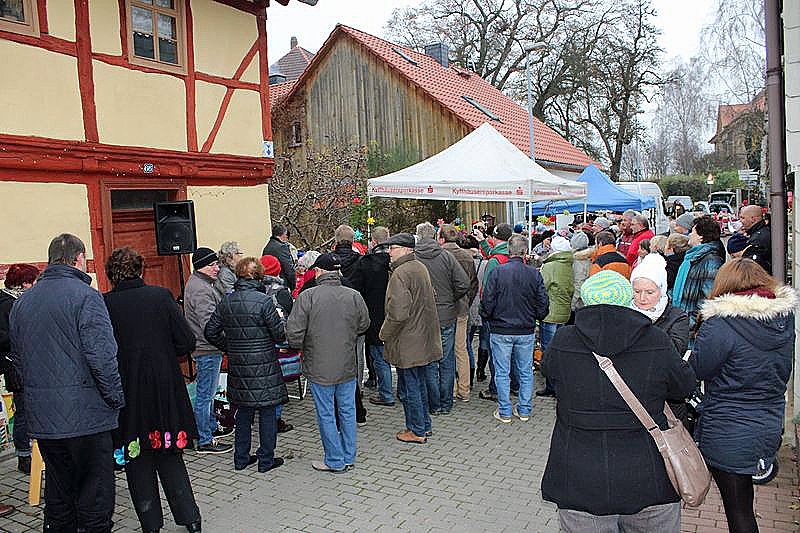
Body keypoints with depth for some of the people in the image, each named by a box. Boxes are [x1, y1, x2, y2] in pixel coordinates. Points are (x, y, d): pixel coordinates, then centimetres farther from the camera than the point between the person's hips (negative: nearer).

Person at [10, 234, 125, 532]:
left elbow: (17, 356, 16)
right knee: (94, 496, 3)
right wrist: (116, 398, -8)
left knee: (57, 495, 18)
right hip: (85, 415, -7)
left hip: (41, 416, 7)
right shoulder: (85, 295, -12)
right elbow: (102, 356, -18)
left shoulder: (22, 301, 10)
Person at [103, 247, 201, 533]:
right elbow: (187, 342, -6)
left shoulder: (103, 304, -9)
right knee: (170, 457, 16)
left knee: (137, 461, 14)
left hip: (126, 394, -1)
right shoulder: (161, 296, -7)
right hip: (165, 389, 1)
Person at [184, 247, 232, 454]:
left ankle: (212, 427, 37)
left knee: (208, 392, 22)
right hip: (208, 350, -11)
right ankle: (204, 441, 7)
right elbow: (209, 325, -27)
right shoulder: (201, 289, -21)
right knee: (205, 394, -2)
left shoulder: (198, 282, 13)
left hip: (208, 349, 11)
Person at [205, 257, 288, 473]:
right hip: (263, 365, -5)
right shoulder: (264, 301, -15)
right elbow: (280, 334, -12)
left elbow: (211, 331, 7)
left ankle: (241, 458, 25)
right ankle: (266, 459, 14)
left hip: (238, 366, 5)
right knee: (267, 411, 7)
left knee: (243, 411, 18)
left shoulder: (225, 302, 2)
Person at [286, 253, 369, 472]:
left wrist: (302, 347, 7)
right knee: (347, 411, 16)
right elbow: (364, 325, 9)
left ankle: (335, 461, 20)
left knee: (326, 415, 10)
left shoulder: (307, 296, -15)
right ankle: (349, 457, 28)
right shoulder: (354, 296, -6)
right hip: (348, 366, 3)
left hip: (319, 367, -3)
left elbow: (294, 333, -14)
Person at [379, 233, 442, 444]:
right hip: (423, 339, 9)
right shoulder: (421, 267, 9)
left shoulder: (400, 273, -21)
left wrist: (384, 334, -10)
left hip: (407, 342, -9)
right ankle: (425, 425, 31)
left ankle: (416, 430, 14)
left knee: (409, 388, 4)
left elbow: (398, 313, -26)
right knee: (420, 384, 20)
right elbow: (430, 299, 21)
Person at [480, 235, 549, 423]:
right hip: (527, 331, 2)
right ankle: (524, 410, 22)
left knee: (502, 372, 8)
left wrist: (487, 318, 10)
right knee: (526, 372, 15)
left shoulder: (496, 272, -12)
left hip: (501, 331, -2)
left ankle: (504, 411, 15)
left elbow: (487, 303, -9)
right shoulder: (534, 274, -6)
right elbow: (543, 304, -1)